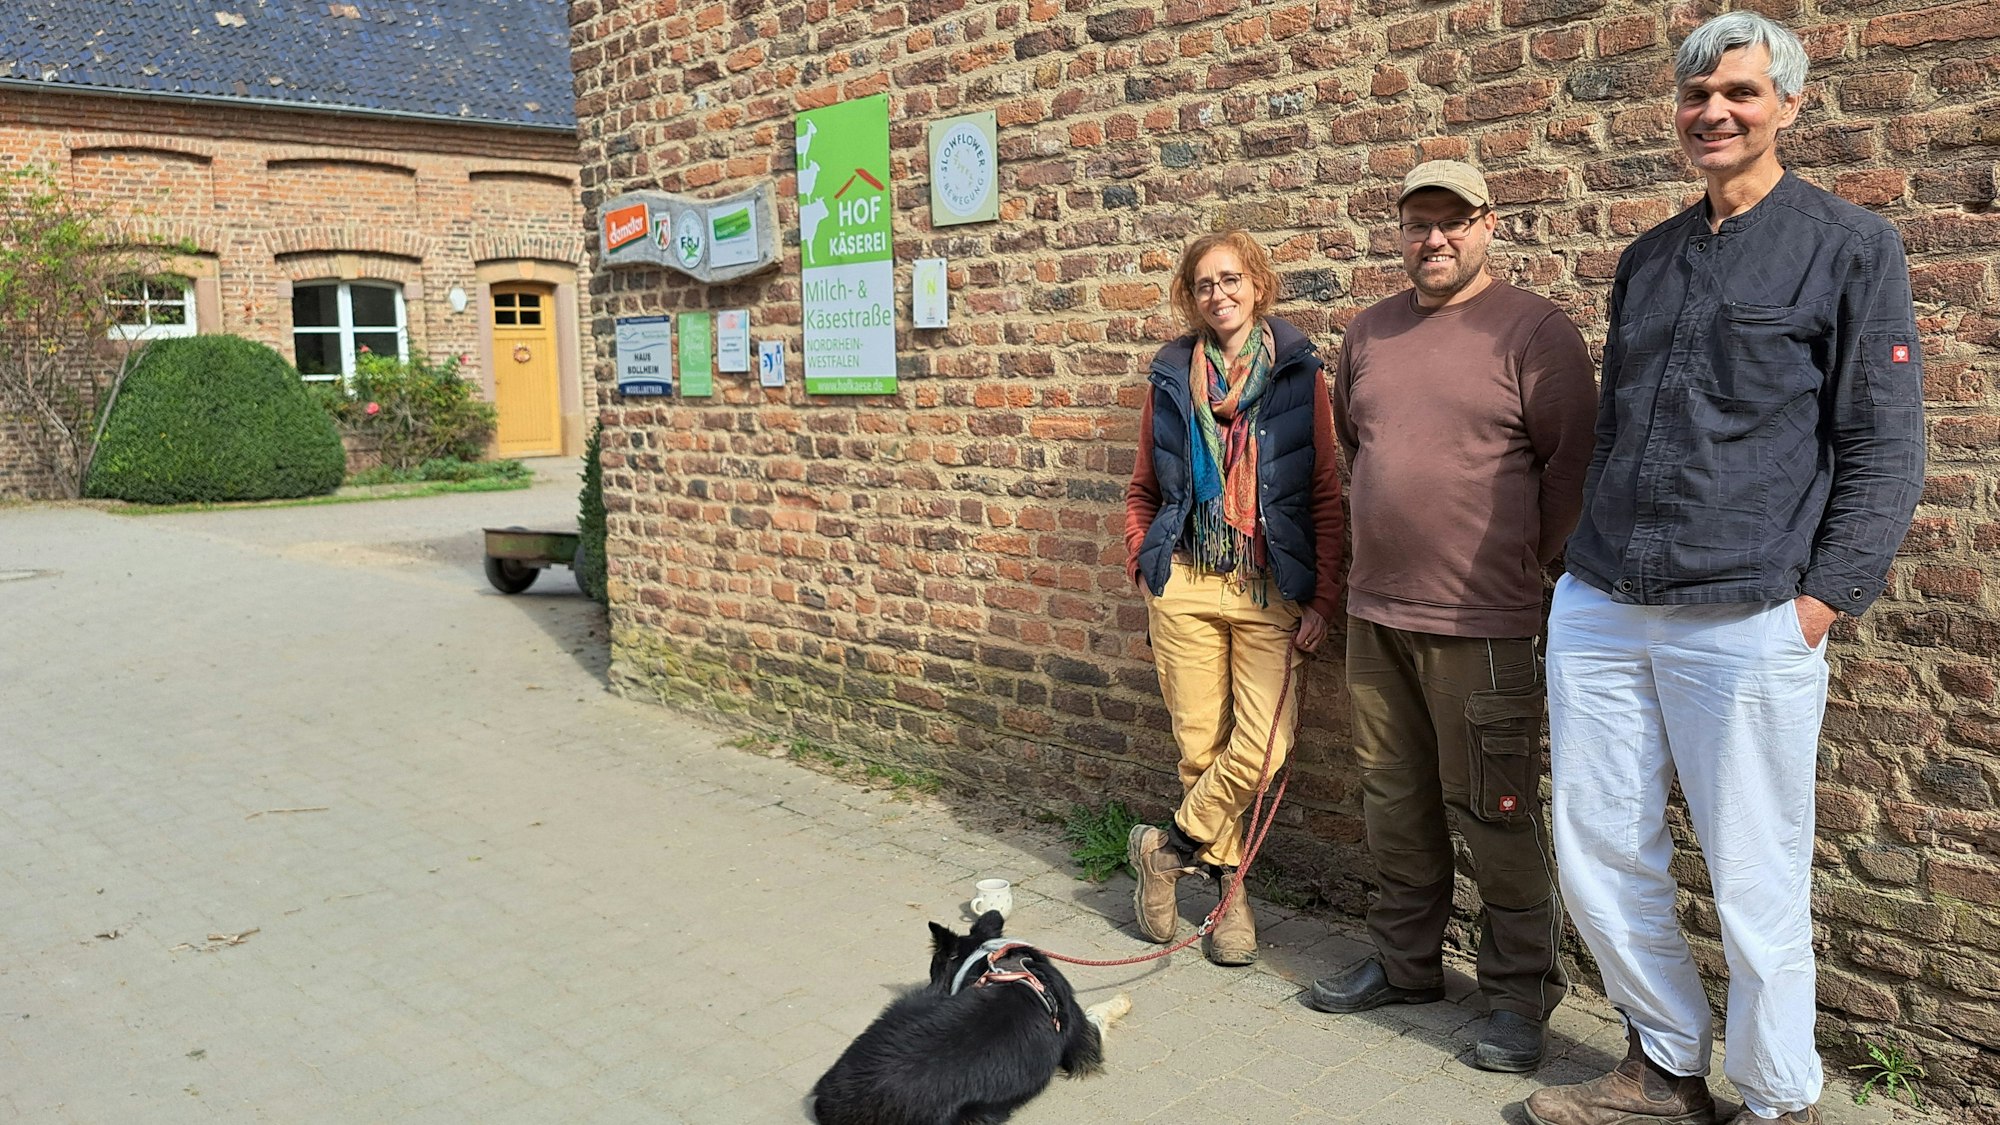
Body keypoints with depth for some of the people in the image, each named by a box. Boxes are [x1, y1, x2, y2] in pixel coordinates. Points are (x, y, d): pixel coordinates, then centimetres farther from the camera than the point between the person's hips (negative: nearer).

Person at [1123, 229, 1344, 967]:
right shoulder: (1171, 378, 9)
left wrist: (1322, 599, -5)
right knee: (1200, 747, 4)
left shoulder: (1298, 374, 2)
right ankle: (1230, 892, 22)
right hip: (1186, 586, 2)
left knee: (1262, 747, -12)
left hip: (1271, 590, -2)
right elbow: (1143, 491, 16)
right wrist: (1143, 569, 5)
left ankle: (1168, 849, 11)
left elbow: (1327, 494, 1)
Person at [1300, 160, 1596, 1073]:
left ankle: (1520, 994, 16)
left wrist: (1520, 557, -3)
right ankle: (1406, 962, 31)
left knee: (1494, 813, 0)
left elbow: (1572, 462, -7)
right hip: (1375, 610, 6)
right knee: (1394, 799, 15)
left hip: (1478, 621, -6)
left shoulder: (1533, 331, -6)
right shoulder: (1367, 333, 12)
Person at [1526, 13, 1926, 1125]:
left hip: (1747, 621, -5)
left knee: (1758, 882, 3)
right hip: (1601, 614, 6)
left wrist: (1824, 597, -10)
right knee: (1602, 849, 10)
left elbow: (1886, 448, -2)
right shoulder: (1648, 259, 16)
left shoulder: (1851, 247, 1)